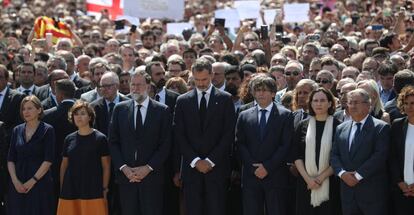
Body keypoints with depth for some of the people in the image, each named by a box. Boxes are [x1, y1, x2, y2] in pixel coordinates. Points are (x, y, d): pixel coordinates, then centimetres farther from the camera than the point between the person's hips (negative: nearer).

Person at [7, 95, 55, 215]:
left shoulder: (47, 130, -2)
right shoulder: (17, 130, 11)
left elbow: (48, 160, -8)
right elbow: (10, 159, 8)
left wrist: (33, 180, -13)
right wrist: (15, 180, -6)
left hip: (40, 182, -4)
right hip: (18, 185, 4)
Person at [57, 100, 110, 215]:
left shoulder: (100, 138, 0)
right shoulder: (69, 139, 10)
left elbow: (106, 167, 1)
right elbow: (64, 165, 16)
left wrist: (104, 189, -3)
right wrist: (62, 189, 12)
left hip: (93, 191, -3)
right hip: (70, 190, 3)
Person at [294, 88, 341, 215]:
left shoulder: (337, 126, -1)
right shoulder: (303, 126, 6)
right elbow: (297, 156, 4)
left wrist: (322, 177, -11)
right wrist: (307, 178, -9)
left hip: (329, 183, -2)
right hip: (306, 184, 2)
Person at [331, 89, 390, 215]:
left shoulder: (381, 127, -4)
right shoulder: (341, 129, 14)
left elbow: (380, 155, -13)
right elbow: (334, 155, 11)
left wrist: (358, 175, -15)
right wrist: (342, 173, -8)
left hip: (373, 192, -5)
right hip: (348, 192, 5)